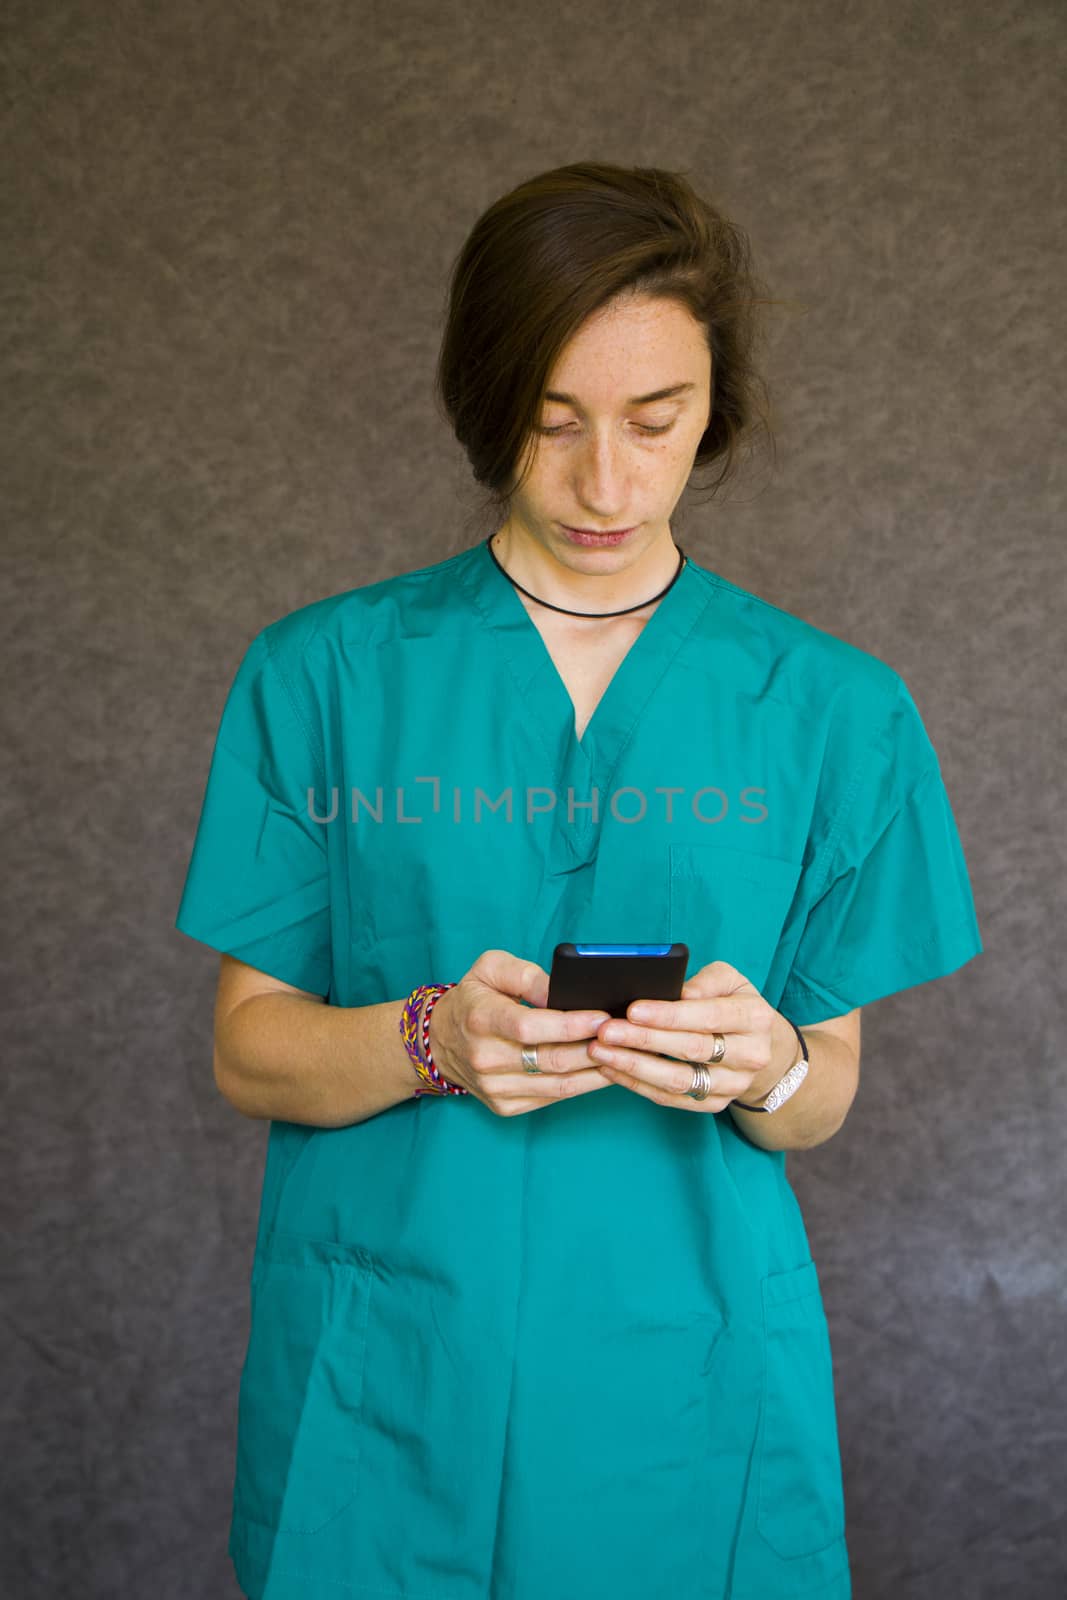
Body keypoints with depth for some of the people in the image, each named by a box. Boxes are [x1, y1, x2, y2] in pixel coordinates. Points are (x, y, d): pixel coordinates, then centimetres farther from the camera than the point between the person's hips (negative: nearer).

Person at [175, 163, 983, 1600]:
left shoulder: (832, 709, -1)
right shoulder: (324, 673, -2)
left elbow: (827, 1096, 3)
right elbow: (249, 1051, -2)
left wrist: (763, 1068, -20)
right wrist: (432, 1040, -22)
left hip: (686, 1386, 1)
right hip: (382, 1383, 0)